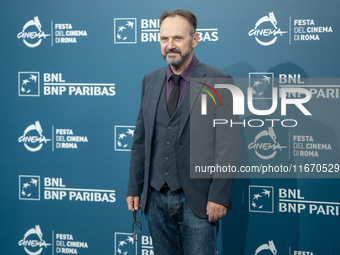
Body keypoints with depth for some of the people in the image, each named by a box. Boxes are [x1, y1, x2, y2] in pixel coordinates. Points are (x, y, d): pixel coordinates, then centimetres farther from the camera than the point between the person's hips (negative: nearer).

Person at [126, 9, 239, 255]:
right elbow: (141, 139, 13)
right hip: (156, 199, 5)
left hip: (197, 200, -5)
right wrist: (134, 188, 10)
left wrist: (219, 197, -14)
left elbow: (228, 145, -9)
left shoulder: (219, 82, -6)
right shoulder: (150, 81, 10)